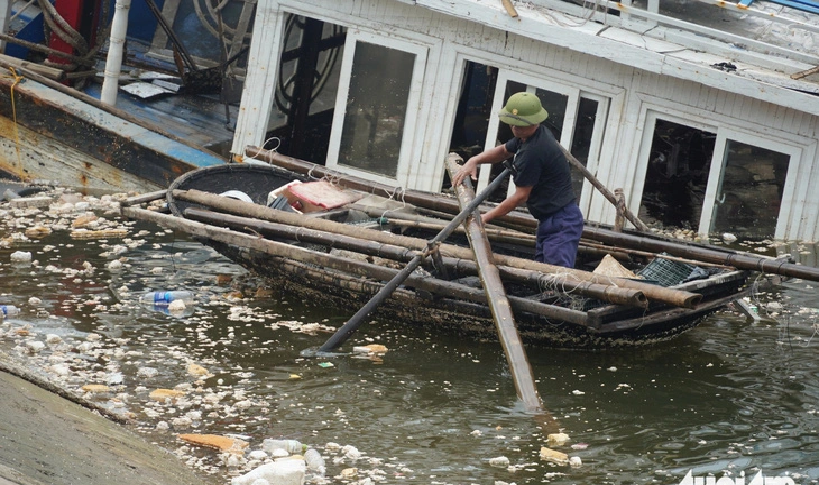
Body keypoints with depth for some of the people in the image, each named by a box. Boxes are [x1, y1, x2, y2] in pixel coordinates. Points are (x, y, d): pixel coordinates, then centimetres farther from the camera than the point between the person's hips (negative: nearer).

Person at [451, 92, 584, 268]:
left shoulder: (532, 151, -23)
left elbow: (520, 197, -16)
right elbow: (503, 151, 28)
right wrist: (474, 161, 10)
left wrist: (486, 217, -7)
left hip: (561, 222, -11)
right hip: (548, 220, 11)